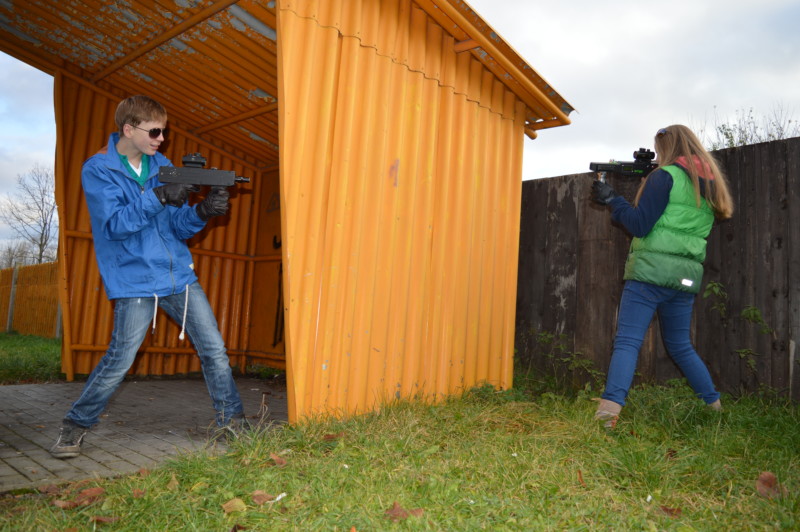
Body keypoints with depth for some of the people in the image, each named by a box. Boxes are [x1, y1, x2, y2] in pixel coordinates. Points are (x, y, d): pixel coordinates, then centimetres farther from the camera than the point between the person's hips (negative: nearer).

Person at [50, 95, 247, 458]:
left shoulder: (163, 166, 10)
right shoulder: (97, 170, -3)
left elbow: (178, 226, 7)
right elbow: (113, 224, -16)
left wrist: (203, 212, -14)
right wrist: (159, 197, -27)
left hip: (179, 275, 5)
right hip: (135, 281, -5)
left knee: (214, 349, 1)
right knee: (119, 360, -6)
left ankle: (232, 421, 14)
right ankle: (75, 425, 18)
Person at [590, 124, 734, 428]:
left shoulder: (666, 176, -5)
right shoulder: (709, 183, 17)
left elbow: (640, 225, -11)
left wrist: (611, 199, -1)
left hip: (651, 271, -7)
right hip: (687, 276, 7)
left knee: (627, 342, -11)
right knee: (681, 346, 21)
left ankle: (609, 410, -24)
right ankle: (715, 407, 29)